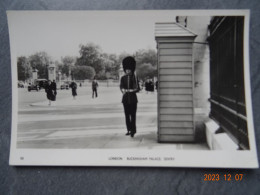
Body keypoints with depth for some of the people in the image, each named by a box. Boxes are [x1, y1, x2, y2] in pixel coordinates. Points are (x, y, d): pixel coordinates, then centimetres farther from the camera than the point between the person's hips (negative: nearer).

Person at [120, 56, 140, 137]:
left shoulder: (135, 78, -1)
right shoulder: (123, 78, 5)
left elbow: (137, 89, -5)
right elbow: (121, 87, -6)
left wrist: (128, 90, -21)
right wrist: (123, 90, -30)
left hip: (133, 99, -3)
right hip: (125, 99, 3)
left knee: (133, 115, -6)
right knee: (127, 115, 7)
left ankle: (133, 130, -4)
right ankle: (129, 130, 16)